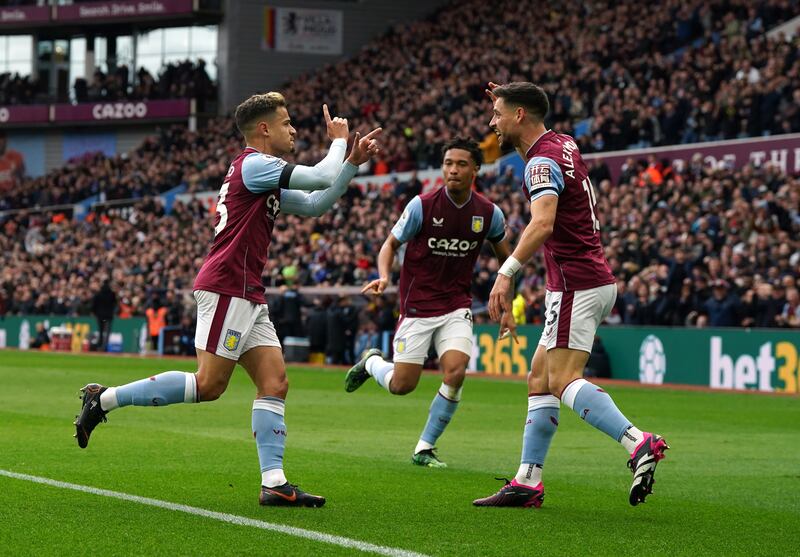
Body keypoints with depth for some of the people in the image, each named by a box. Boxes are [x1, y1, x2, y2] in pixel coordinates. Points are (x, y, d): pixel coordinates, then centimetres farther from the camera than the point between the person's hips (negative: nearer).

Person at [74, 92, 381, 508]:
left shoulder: (265, 178, 21)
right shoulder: (254, 164, -9)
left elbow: (315, 204, 29)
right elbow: (322, 177, -14)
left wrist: (354, 161, 22)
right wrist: (339, 139, 5)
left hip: (247, 295, 10)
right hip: (226, 289, -10)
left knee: (275, 383, 2)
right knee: (208, 385, -11)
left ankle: (273, 484, -3)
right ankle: (104, 399, -4)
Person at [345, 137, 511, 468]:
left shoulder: (489, 213, -3)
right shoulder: (422, 205, -11)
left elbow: (504, 254, 14)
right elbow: (391, 244, 0)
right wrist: (384, 277, -19)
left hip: (456, 307, 2)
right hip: (417, 307, -2)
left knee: (456, 372, -20)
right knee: (401, 385, -3)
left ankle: (425, 448, -1)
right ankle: (372, 363, 35)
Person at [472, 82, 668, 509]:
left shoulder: (542, 162, -14)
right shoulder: (563, 144, 14)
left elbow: (542, 223, -33)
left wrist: (506, 273, -41)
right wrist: (508, 97, 35)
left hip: (576, 284, -10)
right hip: (590, 278, 10)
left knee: (564, 381, -18)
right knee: (539, 380, 10)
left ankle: (639, 443, -32)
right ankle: (527, 482, 10)